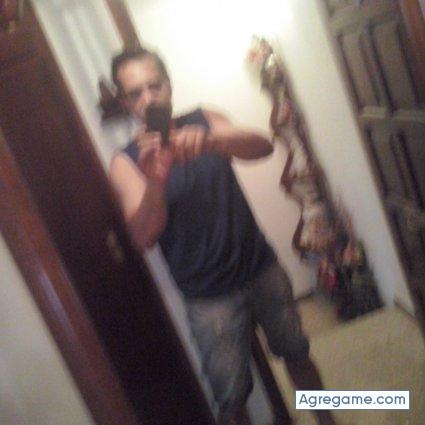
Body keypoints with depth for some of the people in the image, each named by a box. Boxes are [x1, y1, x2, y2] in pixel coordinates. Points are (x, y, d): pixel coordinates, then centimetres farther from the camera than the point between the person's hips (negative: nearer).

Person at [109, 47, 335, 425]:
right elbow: (144, 237, -23)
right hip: (209, 297, -2)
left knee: (297, 354, 21)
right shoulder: (126, 163, -10)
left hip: (262, 269, 3)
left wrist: (210, 140, -41)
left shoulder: (204, 121, -3)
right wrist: (155, 180, -41)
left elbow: (263, 147, -21)